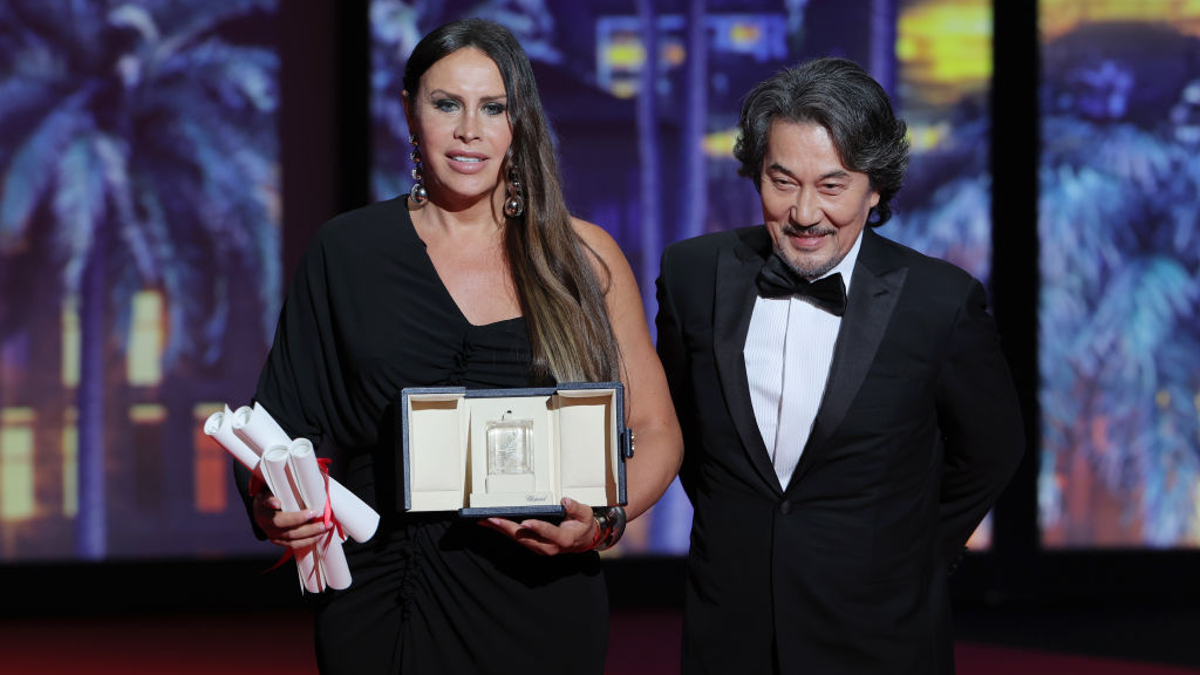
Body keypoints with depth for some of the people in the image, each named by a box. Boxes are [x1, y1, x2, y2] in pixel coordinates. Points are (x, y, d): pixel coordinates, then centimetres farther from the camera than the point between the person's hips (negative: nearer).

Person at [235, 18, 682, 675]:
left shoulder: (584, 258, 3)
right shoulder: (346, 252, 2)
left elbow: (655, 431, 5)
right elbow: (290, 428, 6)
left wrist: (602, 522, -14)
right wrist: (273, 507, -15)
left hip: (541, 616, 0)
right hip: (385, 615, 0)